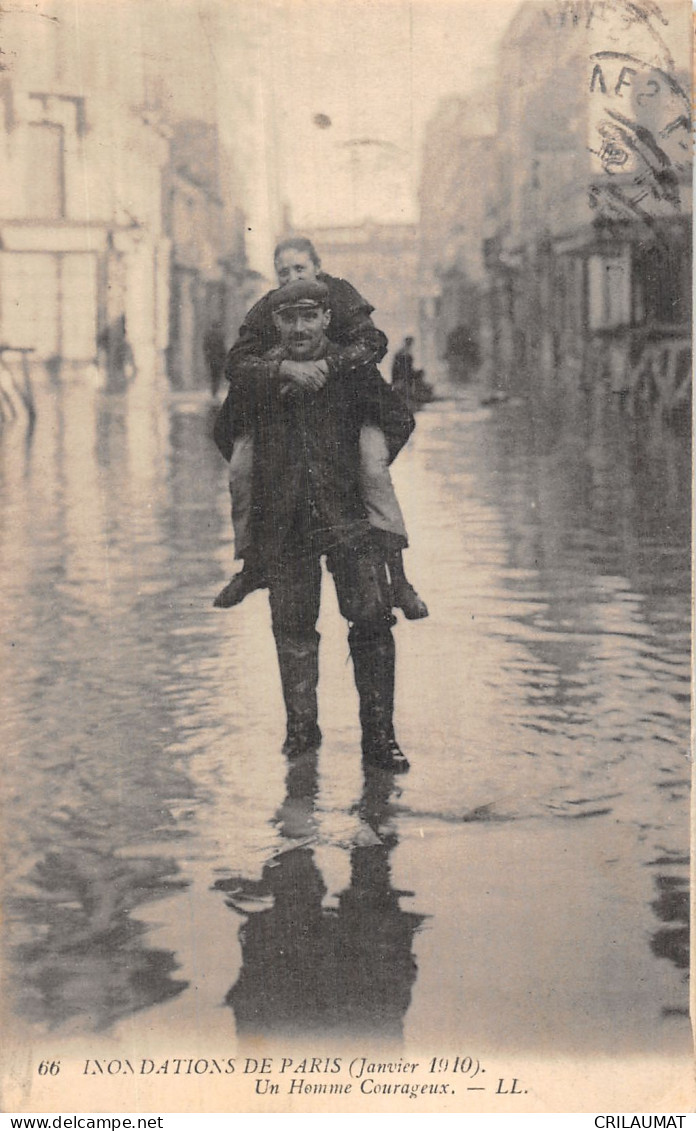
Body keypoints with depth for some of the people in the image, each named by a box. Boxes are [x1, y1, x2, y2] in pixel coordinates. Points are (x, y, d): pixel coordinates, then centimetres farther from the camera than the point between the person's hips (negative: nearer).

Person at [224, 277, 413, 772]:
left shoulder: (353, 367, 2)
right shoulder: (260, 369, 5)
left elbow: (400, 421, 12)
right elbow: (236, 374, -17)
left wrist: (370, 471, 5)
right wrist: (285, 370, -31)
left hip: (348, 513, -1)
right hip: (283, 518, 1)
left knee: (373, 616, -8)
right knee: (293, 625, 6)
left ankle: (378, 735, 1)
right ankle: (301, 726, 22)